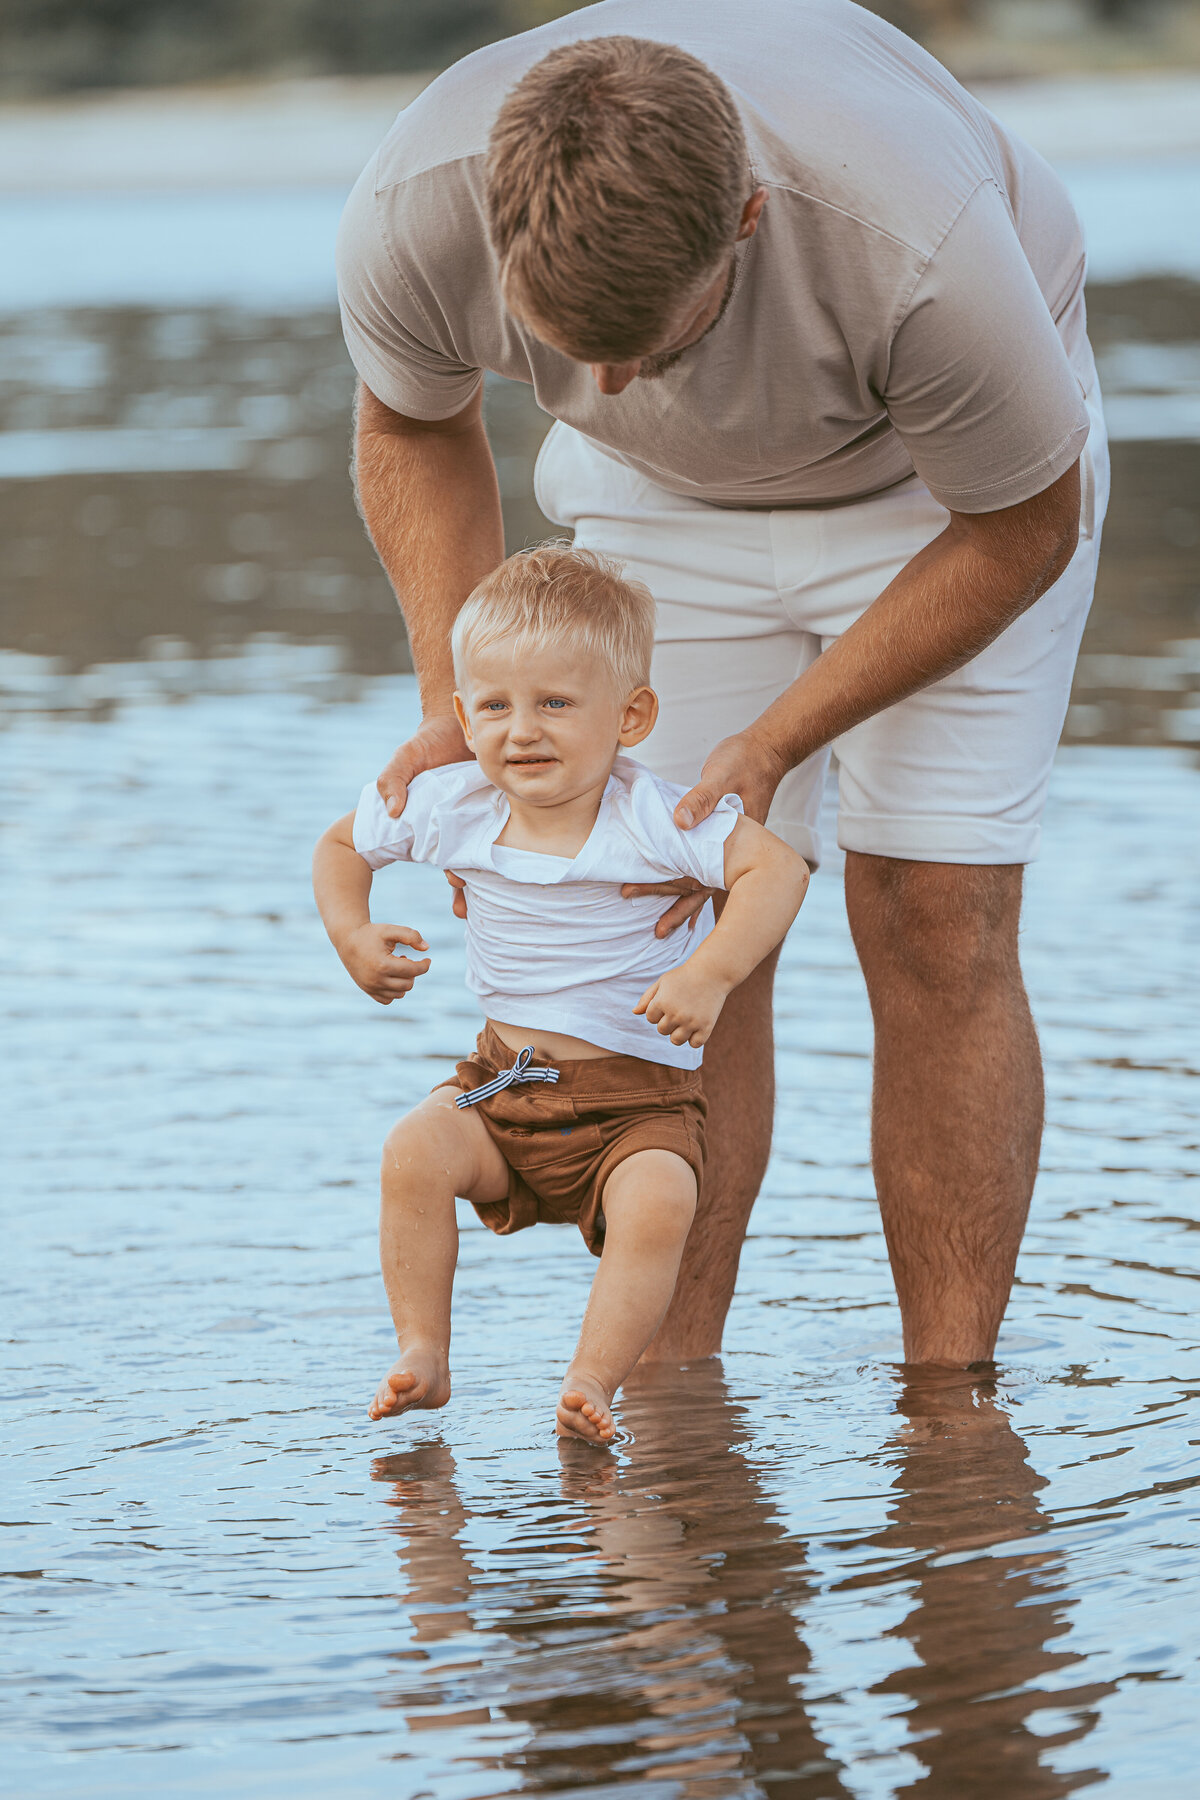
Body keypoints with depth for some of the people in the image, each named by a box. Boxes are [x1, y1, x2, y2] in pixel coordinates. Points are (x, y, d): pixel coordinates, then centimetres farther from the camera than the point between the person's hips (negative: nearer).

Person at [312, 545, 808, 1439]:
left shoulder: (651, 819, -16)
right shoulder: (452, 807, -2)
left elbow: (777, 866, -24)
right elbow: (343, 844, 16)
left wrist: (709, 976, -34)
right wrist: (353, 938, 0)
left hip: (639, 1099, -4)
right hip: (505, 1080, 4)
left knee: (658, 1203, -32)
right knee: (415, 1151, -23)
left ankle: (592, 1381, -21)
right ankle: (421, 1357, -12)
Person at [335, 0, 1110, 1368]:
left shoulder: (911, 241, -43)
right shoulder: (412, 217, -33)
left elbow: (1020, 528, -21)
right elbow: (412, 427, -6)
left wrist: (773, 743, -24)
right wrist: (457, 702, -18)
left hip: (939, 483, -3)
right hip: (668, 491, 3)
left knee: (934, 918, -12)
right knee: (681, 942, -7)